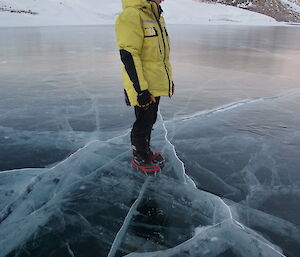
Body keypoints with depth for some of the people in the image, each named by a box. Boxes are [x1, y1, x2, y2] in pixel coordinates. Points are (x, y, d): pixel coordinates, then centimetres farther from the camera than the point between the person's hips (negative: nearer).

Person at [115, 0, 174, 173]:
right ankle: (139, 157, 25)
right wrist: (141, 90, -23)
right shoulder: (131, 15, -18)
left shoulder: (158, 17, 12)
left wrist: (169, 80, 21)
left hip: (157, 85, 9)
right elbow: (128, 56, -22)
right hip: (143, 87, -8)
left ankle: (146, 150, 39)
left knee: (150, 120, 20)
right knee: (143, 122, 5)